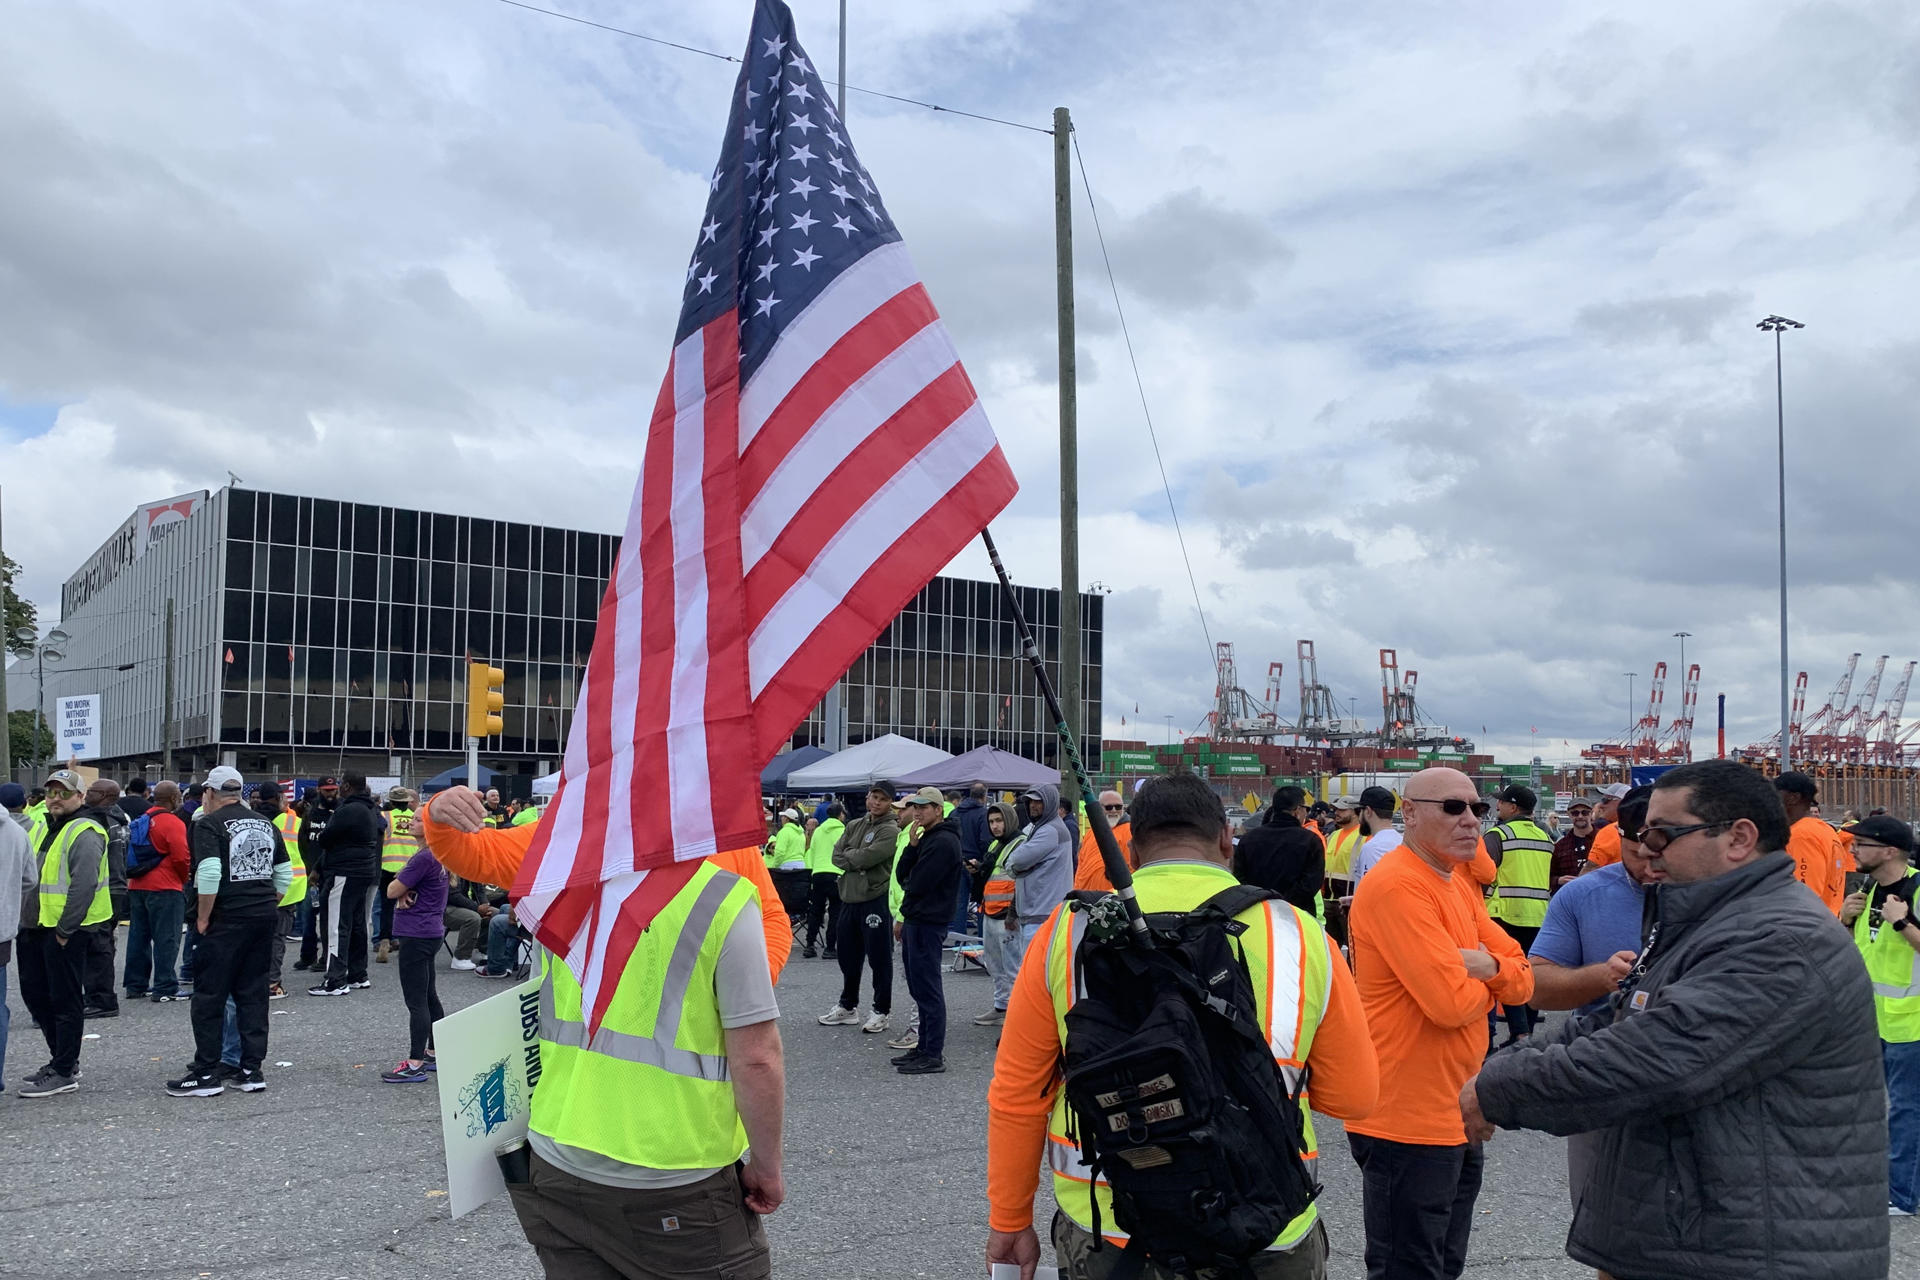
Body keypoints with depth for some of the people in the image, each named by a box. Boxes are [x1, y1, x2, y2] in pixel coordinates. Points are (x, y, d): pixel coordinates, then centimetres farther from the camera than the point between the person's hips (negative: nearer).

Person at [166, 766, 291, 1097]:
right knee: (252, 994, 11)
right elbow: (285, 873, 14)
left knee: (209, 996, 3)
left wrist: (203, 918, -10)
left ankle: (207, 1074, 6)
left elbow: (210, 872, -19)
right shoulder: (266, 824, 13)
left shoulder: (209, 824, -6)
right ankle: (252, 1070, 13)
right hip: (264, 918, 6)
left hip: (226, 920, -6)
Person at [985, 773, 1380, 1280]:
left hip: (1101, 1239, 0)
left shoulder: (1068, 930, -5)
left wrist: (1009, 1222, 12)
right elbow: (1354, 1098, 2)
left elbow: (1015, 1094, 1)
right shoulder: (1302, 938, -6)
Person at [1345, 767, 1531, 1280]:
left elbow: (1523, 983, 7)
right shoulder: (1397, 885, -21)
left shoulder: (1459, 884, 10)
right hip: (1408, 1125, -10)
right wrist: (1487, 983, -5)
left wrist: (1490, 965, -15)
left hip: (1459, 1118, 10)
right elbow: (1454, 1002, -28)